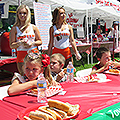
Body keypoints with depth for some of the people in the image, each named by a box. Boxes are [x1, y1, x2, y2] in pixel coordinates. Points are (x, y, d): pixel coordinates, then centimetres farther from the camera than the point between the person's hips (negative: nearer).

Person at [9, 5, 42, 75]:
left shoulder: (33, 27, 8)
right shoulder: (15, 29, 3)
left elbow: (40, 41, 11)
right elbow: (11, 45, 1)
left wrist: (32, 43, -8)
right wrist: (19, 43, -17)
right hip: (21, 55, -1)